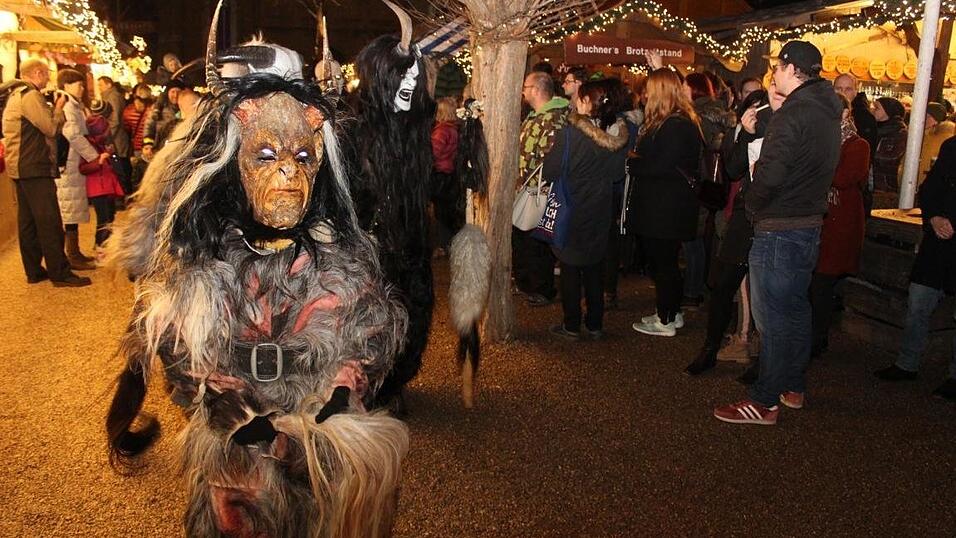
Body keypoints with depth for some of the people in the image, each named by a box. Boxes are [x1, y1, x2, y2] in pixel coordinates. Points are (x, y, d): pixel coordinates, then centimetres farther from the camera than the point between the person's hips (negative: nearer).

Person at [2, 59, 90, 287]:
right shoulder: (30, 96, -13)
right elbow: (51, 128, -15)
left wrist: (53, 109, 12)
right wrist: (58, 108, -2)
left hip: (20, 167, 11)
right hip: (34, 167, -11)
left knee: (28, 221, 11)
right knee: (49, 222, -9)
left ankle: (34, 271, 17)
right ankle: (60, 273, -8)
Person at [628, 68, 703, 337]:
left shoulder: (674, 126, -19)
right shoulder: (681, 122, 13)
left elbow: (661, 166, -22)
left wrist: (631, 164, -8)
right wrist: (636, 162, 2)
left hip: (665, 208, -10)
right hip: (667, 206, 10)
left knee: (662, 262, 0)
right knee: (666, 261, 18)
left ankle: (666, 321, 11)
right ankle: (672, 313, 30)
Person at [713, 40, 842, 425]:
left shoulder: (793, 114, -19)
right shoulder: (828, 113, 11)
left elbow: (769, 175, -27)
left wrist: (752, 206, -10)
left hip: (778, 231, -9)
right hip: (810, 226, 9)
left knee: (773, 317, -1)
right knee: (795, 310, 19)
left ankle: (765, 401, 8)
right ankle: (794, 388, 32)